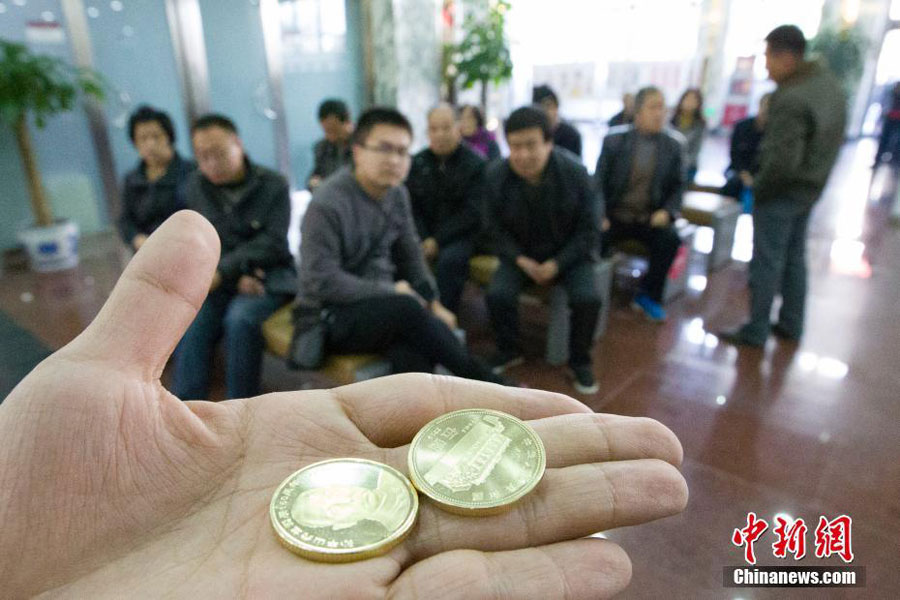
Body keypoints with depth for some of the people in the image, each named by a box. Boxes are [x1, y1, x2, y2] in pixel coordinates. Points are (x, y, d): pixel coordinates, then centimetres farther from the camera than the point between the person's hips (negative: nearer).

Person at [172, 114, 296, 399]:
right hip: (222, 279, 4)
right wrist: (235, 276, -13)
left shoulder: (274, 185, -5)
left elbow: (272, 244, -11)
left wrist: (223, 269, -21)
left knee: (239, 318, -32)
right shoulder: (196, 186, 6)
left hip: (269, 275, -3)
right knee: (191, 325, -24)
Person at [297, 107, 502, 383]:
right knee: (407, 309, -32)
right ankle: (485, 382, -15)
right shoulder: (326, 205, -18)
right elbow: (321, 281, -21)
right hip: (333, 316, -5)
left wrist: (433, 303, 0)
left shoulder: (397, 193, 3)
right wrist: (391, 292, -18)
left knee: (415, 355, -27)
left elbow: (410, 254, 11)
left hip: (382, 302, 6)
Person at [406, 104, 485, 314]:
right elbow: (411, 206, 7)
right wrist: (423, 240, -10)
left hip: (460, 234, -4)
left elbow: (472, 212, -10)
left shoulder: (476, 164, -4)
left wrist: (438, 240, -15)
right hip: (425, 233, 4)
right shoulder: (417, 163, 10)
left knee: (449, 260, -34)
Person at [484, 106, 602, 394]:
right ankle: (508, 351, 6)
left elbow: (588, 230, -9)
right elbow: (497, 228, -3)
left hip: (569, 254, -1)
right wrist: (520, 260, -18)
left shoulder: (575, 172, -17)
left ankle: (579, 362, 1)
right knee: (497, 294, -24)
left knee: (588, 298, -27)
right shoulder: (495, 175, -14)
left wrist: (557, 264, -21)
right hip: (521, 255, 1)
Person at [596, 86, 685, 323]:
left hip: (651, 218, 2)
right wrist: (599, 215, -17)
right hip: (615, 215, -1)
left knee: (670, 239, -26)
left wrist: (668, 212, -12)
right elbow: (599, 180, -1)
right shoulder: (615, 138, -2)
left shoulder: (673, 144, 3)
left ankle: (648, 295, -2)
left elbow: (678, 186, 8)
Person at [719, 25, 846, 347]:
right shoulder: (830, 83, 5)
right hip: (812, 186, 9)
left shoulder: (791, 100, -26)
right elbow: (835, 139, 13)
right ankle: (791, 324, 31)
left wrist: (758, 188, -14)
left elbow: (783, 161, -30)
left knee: (767, 262, 2)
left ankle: (756, 331, 13)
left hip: (783, 191, -9)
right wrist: (817, 173, 17)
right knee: (794, 257, 19)